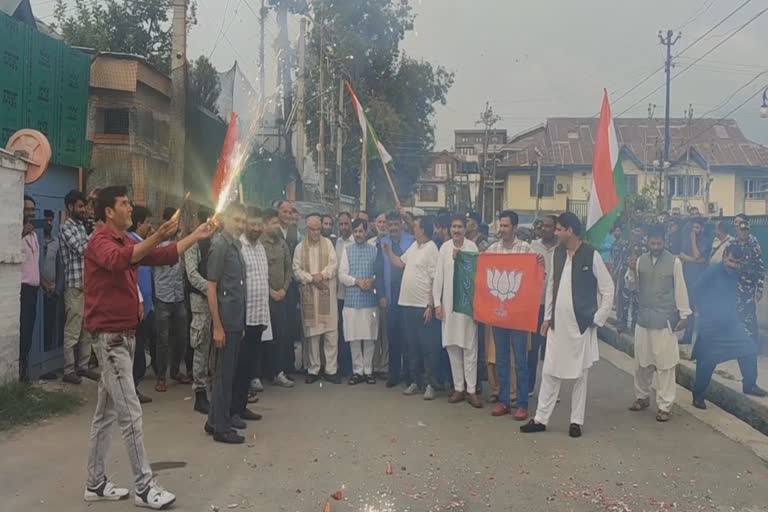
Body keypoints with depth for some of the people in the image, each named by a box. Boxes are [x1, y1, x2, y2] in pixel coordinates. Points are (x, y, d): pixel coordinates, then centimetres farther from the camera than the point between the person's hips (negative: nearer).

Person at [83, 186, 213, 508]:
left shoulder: (127, 242, 16)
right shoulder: (100, 241, -13)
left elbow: (165, 256, 19)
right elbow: (118, 260, -36)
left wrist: (197, 236, 14)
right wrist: (156, 237, -48)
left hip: (124, 335, 10)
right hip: (110, 337, -10)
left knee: (107, 413, 13)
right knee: (131, 414, -7)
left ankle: (96, 483, 22)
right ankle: (144, 487, -1)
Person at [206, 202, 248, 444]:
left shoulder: (236, 246, 12)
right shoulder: (219, 246, -12)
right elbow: (211, 288, -15)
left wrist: (241, 322, 15)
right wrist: (217, 326, -17)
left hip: (237, 321, 8)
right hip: (225, 321, -8)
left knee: (229, 372, 14)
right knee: (223, 374, -1)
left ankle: (216, 420, 26)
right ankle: (221, 428, 8)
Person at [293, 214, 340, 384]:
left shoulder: (328, 243, 8)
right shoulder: (300, 247, 7)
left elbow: (334, 264, -2)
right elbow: (296, 270, 0)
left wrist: (322, 275, -17)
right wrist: (311, 278, -14)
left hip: (327, 293, 0)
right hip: (309, 294, 0)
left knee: (331, 332, -2)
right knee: (312, 332, 4)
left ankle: (331, 369, 6)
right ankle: (313, 369, 14)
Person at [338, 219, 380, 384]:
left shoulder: (374, 250, 5)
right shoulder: (347, 251, 7)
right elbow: (342, 275, 1)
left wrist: (373, 281, -14)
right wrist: (357, 281, -13)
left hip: (370, 300, 0)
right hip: (352, 299, 1)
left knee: (370, 337, 4)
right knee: (354, 337, 4)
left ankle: (368, 370, 16)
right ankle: (357, 370, 14)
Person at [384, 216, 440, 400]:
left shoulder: (431, 249, -13)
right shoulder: (414, 247, 12)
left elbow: (435, 280, -16)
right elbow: (399, 263, 21)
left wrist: (431, 306, -18)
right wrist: (387, 250, 8)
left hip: (423, 306, -9)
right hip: (408, 304, 9)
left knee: (428, 346, 0)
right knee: (412, 345, 14)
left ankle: (431, 384, 8)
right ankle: (415, 381, 25)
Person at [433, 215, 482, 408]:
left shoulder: (471, 247, -4)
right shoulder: (445, 247, 4)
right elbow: (439, 276, 5)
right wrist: (437, 303, 2)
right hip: (448, 302, 3)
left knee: (469, 347, 1)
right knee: (452, 346, 7)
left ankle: (471, 390, 7)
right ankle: (458, 388, 17)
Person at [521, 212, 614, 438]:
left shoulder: (591, 255, -10)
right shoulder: (557, 253, 6)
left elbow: (608, 289, -5)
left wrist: (598, 319, -7)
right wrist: (547, 317, 11)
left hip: (581, 325, -5)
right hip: (557, 324, 5)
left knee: (580, 375, 7)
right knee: (549, 372, 8)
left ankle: (576, 421, 19)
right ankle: (541, 419, 16)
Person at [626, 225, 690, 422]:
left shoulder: (674, 261, -5)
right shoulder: (641, 260, 5)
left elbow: (680, 289, -3)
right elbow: (632, 287, 8)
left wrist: (684, 315, -4)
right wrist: (631, 272, -11)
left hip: (665, 320, -4)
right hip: (643, 318, 4)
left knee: (665, 364, -1)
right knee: (641, 362, 13)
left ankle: (665, 405, 7)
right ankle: (642, 397, 29)